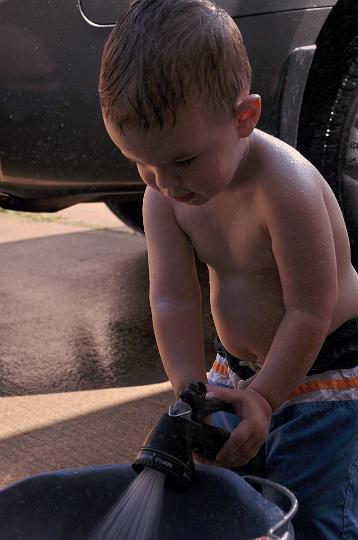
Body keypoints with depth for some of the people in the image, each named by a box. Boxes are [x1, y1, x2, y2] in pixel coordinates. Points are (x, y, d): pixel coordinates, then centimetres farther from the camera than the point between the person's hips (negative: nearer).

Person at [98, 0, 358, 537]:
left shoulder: (286, 189, -33)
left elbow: (310, 312, -26)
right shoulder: (164, 196, -13)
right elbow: (172, 300, -14)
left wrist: (265, 397, -23)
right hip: (237, 363, 7)